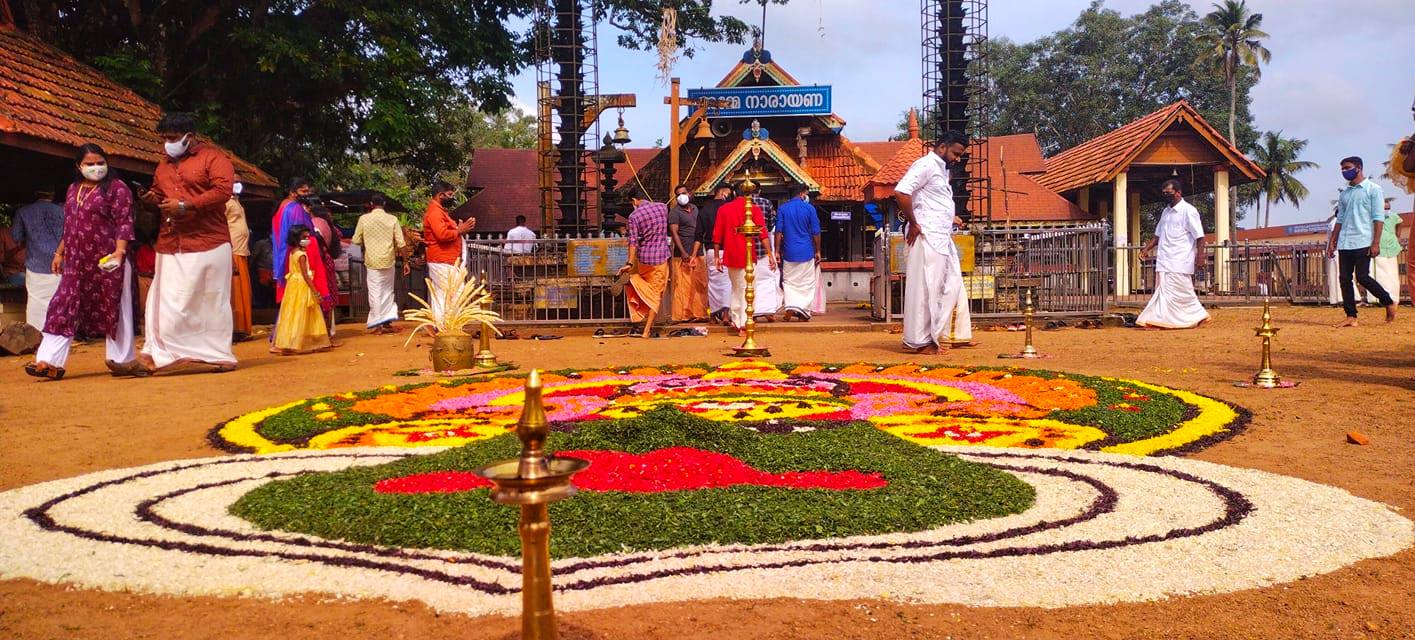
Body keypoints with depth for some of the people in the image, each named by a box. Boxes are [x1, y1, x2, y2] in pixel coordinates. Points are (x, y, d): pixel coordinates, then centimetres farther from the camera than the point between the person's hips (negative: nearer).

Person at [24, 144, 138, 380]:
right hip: (76, 262, 6)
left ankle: (122, 360, 14)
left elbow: (125, 223, -12)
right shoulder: (73, 190, 16)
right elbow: (68, 226, 23)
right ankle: (50, 361, 2)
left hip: (107, 261, -6)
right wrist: (59, 253, 22)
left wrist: (119, 251, -25)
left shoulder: (117, 189, -4)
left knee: (115, 309, 2)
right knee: (64, 307, 1)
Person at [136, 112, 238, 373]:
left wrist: (185, 205, -18)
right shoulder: (164, 165, 20)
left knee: (212, 302, 2)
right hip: (170, 246, 6)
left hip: (208, 244, -6)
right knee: (166, 301, 1)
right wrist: (151, 199, 4)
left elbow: (223, 190, -15)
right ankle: (157, 354, 6)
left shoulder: (212, 157, -1)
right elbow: (158, 193, 29)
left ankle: (219, 355, 10)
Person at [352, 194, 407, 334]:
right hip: (388, 260, 1)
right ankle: (386, 322, 11)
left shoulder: (364, 219, -5)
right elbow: (401, 243, -5)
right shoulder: (392, 219, -4)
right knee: (387, 290, 14)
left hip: (372, 261, -1)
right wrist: (405, 262, 3)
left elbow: (356, 241, 1)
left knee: (375, 291, 6)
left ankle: (377, 324, 9)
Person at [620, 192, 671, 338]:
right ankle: (647, 330, 4)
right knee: (656, 294, 7)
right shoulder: (663, 207, 0)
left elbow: (633, 242, -15)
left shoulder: (634, 216, -10)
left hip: (643, 257, -2)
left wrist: (630, 263, -16)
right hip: (661, 257, 2)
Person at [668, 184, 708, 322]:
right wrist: (683, 253, -17)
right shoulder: (675, 212, -2)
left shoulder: (695, 209, 17)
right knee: (683, 286, -6)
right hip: (683, 255, -6)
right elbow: (674, 233, -9)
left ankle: (698, 313, 11)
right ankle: (683, 315, -2)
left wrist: (695, 254, 14)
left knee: (699, 285, 6)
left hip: (697, 254, 6)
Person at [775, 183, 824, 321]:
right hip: (806, 252, -1)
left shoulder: (782, 209, 2)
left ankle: (790, 307, -9)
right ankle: (804, 312, 7)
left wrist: (777, 251, 3)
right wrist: (818, 251, 7)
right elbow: (816, 232, -2)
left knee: (789, 282, 10)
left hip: (789, 252, 1)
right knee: (807, 283, 9)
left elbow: (778, 231, -1)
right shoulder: (809, 208, -3)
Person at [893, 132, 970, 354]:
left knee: (953, 285, 13)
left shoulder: (942, 169, 20)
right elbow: (901, 191, -23)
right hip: (927, 237, -10)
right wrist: (913, 224, -18)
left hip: (943, 239, 10)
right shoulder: (925, 165, -10)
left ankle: (944, 335, 21)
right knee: (924, 288, -6)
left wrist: (949, 218, 15)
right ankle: (917, 341, 0)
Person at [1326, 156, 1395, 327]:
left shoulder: (1373, 189, -1)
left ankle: (1389, 303, 10)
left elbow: (1378, 218, -7)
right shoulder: (1344, 194, 17)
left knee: (1362, 277, -11)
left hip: (1363, 242, -6)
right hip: (1344, 244, 6)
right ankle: (1351, 317, 2)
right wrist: (1332, 242, 13)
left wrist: (1376, 243, -15)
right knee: (1345, 279, 0)